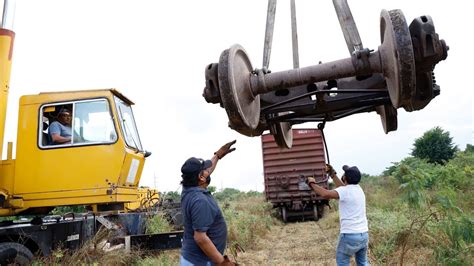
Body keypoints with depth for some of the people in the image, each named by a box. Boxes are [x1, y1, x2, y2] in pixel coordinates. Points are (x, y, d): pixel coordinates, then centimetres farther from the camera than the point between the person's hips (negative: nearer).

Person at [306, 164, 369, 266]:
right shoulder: (358, 188, 8)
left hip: (350, 235, -7)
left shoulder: (346, 191, -17)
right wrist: (332, 174, 28)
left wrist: (312, 183, -16)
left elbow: (325, 194, -31)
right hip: (364, 235, 7)